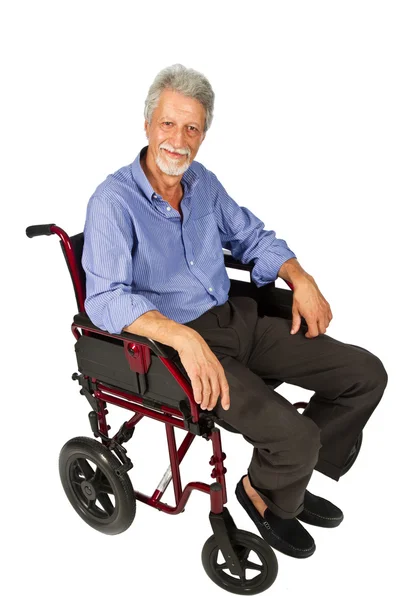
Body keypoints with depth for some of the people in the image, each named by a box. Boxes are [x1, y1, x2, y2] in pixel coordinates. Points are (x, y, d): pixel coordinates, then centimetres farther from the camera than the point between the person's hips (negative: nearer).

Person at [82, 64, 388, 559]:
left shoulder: (203, 181, 9)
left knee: (366, 374, 3)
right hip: (176, 340, -7)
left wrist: (301, 279, 2)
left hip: (236, 318, 8)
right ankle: (263, 494, 15)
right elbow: (105, 298, -23)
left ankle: (289, 475, 21)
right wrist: (184, 337, -38)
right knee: (294, 435, -24)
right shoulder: (113, 200, -13)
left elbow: (252, 237, 19)